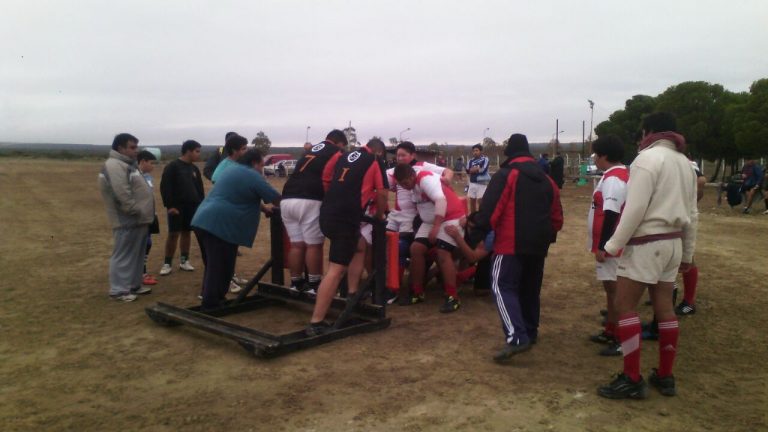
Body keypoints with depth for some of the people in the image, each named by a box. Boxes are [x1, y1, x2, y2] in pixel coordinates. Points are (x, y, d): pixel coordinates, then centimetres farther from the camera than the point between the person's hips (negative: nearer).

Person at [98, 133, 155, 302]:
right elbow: (122, 195, -26)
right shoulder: (114, 166, -17)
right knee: (124, 256, -4)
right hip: (127, 221, -11)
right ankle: (118, 290, 2)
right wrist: (136, 211, -20)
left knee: (136, 255, 17)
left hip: (138, 220, 11)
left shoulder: (128, 164, 18)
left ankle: (133, 285, 27)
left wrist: (143, 214, 17)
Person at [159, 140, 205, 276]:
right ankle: (167, 263, 3)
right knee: (173, 234, -5)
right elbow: (165, 187, -12)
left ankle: (184, 260, 19)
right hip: (176, 207, -6)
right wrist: (169, 205, -17)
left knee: (187, 233, 10)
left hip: (192, 207, 6)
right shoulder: (172, 167, -8)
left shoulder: (194, 169, 12)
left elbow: (200, 189, 17)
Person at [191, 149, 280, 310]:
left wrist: (264, 209, 33)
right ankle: (212, 305, 2)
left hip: (203, 220, 10)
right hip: (220, 225, -10)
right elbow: (275, 198, -2)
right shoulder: (252, 175, -5)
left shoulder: (232, 170, 24)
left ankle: (210, 300, 28)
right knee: (220, 267, -2)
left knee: (213, 265, 19)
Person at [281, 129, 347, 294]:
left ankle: (296, 283, 20)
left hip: (287, 199, 7)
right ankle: (314, 285, 10)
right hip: (309, 202, -7)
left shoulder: (311, 150, 28)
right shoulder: (336, 153, 9)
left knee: (296, 244, 13)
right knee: (314, 245, 4)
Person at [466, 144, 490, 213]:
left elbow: (483, 170, -16)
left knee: (480, 201, -6)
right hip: (472, 183, 5)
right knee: (472, 200, 12)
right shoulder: (471, 160, 9)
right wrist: (478, 169, -11)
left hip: (482, 183, -5)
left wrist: (474, 169, -2)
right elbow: (468, 170, -2)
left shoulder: (485, 159, -5)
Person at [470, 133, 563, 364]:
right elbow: (556, 216, 21)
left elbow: (490, 210, -15)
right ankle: (530, 333, 28)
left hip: (512, 243, -7)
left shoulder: (505, 175, -5)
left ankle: (516, 337, -22)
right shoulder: (546, 179, 17)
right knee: (530, 289, 19)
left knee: (502, 286, -8)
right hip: (538, 245, 7)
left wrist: (477, 236, -13)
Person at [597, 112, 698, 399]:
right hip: (672, 242, 9)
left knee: (624, 306, -4)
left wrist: (613, 245, -14)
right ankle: (665, 377, 19)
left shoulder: (648, 158, -12)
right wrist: (687, 253, 22)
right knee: (664, 307, 12)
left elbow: (635, 209, -19)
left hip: (646, 242, -9)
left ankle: (632, 380, -3)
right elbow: (692, 213, 16)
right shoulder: (685, 163, 14)